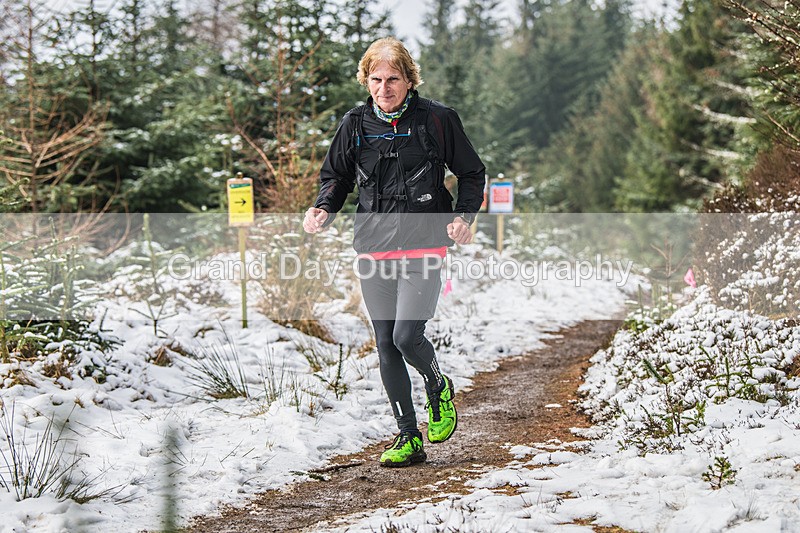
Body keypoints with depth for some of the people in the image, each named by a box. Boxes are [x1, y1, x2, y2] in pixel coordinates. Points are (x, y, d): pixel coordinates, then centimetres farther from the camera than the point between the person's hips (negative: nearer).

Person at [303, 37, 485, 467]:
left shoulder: (437, 119, -2)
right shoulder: (355, 124, 6)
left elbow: (471, 173, 8)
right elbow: (336, 176, 18)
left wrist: (464, 215, -8)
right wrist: (323, 210, -1)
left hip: (423, 245, -4)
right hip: (373, 248, 4)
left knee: (407, 337, -16)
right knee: (386, 346, 4)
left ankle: (439, 388, 18)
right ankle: (409, 438, 15)